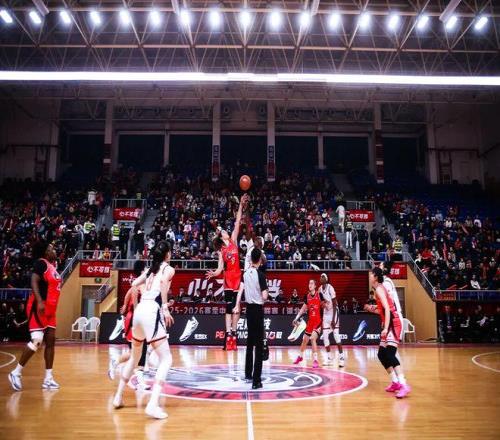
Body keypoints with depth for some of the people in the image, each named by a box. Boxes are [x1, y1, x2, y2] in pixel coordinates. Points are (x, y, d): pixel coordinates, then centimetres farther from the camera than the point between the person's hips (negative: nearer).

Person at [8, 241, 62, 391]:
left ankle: (48, 379, 8)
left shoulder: (51, 266, 16)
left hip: (50, 309, 9)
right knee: (37, 340, -12)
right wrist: (39, 302, -33)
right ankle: (16, 373, 3)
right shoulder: (41, 263, -10)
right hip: (39, 307, -9)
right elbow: (34, 282, -22)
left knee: (50, 341, 5)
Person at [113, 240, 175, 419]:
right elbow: (164, 282, -16)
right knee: (166, 359, -4)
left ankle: (118, 397, 34)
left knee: (134, 356, 25)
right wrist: (165, 308, -16)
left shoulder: (150, 269, 21)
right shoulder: (168, 269, 4)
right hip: (152, 312, -7)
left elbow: (134, 284, 16)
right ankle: (153, 405, -18)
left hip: (139, 310, 7)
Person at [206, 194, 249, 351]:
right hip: (228, 278, -1)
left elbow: (238, 222, 1)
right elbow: (220, 268, -2)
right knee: (228, 307, 0)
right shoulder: (221, 250, 6)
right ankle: (228, 333, 1)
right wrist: (214, 273, -23)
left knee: (236, 306, 4)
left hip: (238, 276, 1)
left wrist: (241, 205, -4)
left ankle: (233, 332, 11)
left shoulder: (233, 240, 8)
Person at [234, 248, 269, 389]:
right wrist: (266, 294, 4)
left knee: (250, 341, 19)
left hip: (249, 308, 6)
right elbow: (264, 296, -17)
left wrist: (237, 306, 10)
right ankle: (256, 380, -6)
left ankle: (248, 373, 28)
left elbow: (241, 290, 6)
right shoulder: (260, 274, -15)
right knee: (259, 345, -4)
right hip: (258, 309, -6)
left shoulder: (246, 273, 3)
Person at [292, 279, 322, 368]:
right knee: (305, 339, 15)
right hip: (310, 321, 5)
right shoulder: (307, 296, 2)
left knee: (313, 338, -21)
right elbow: (303, 308, 11)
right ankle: (300, 356, 37)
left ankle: (315, 360, -15)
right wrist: (296, 318, 7)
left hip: (318, 321, -5)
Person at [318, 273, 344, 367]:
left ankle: (341, 357, -4)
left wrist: (333, 319, -24)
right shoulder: (320, 289, 2)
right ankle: (329, 358, 11)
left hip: (333, 312, -7)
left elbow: (335, 304, -21)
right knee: (325, 335, 3)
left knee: (336, 335, -11)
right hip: (326, 313, 7)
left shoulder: (330, 288, -20)